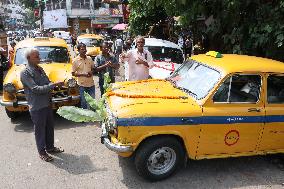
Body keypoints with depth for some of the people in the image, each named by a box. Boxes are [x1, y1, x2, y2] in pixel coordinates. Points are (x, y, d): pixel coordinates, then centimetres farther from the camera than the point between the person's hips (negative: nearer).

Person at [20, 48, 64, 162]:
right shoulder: (25, 73, -17)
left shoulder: (39, 69, 7)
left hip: (47, 104, 8)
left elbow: (47, 82, 15)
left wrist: (56, 85, -7)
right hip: (37, 106, -7)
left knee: (50, 127, 18)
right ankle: (42, 152, 24)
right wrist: (54, 85, -27)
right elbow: (36, 89, -25)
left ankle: (50, 147, 36)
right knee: (40, 130, 7)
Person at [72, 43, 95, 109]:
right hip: (82, 84, -4)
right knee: (83, 102, 6)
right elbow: (73, 73, -5)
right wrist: (83, 74, -18)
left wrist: (91, 72, -7)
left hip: (91, 83, 4)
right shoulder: (75, 60, -6)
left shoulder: (89, 58, 5)